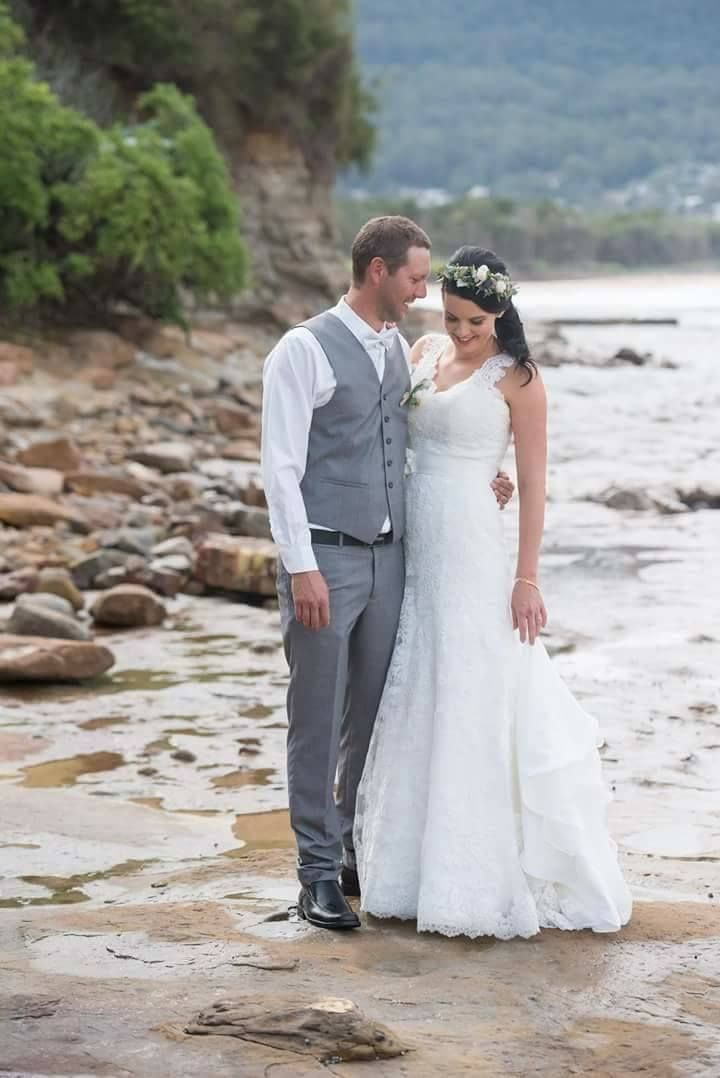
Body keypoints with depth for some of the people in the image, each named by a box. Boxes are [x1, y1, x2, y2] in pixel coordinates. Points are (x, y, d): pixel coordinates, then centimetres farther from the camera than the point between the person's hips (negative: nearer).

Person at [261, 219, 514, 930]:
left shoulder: (399, 349, 13)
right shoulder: (305, 350, -9)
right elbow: (281, 467, -12)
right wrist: (302, 567, -18)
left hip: (387, 557, 7)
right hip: (325, 558, -6)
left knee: (376, 718, 11)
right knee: (318, 720, -1)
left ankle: (365, 857, 23)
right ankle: (318, 874, 7)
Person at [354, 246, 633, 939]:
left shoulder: (516, 378, -6)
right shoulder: (424, 353, 10)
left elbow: (532, 483, -7)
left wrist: (527, 579, -12)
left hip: (470, 549, -6)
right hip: (412, 546, 6)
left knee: (471, 701, -4)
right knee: (415, 705, 9)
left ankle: (480, 882, 4)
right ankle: (419, 867, 20)